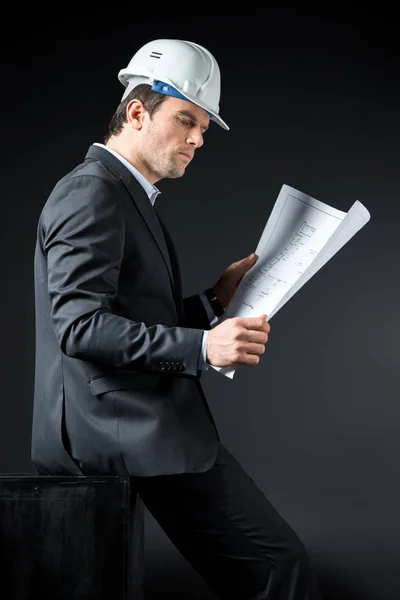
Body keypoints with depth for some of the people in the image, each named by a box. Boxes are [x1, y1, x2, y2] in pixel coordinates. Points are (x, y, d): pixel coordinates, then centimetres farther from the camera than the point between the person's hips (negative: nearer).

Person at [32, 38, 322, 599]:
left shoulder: (127, 196, 23)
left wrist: (216, 298, 11)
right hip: (131, 428, -11)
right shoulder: (91, 190, -10)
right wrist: (202, 347, -28)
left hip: (124, 424, 11)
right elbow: (81, 326, -21)